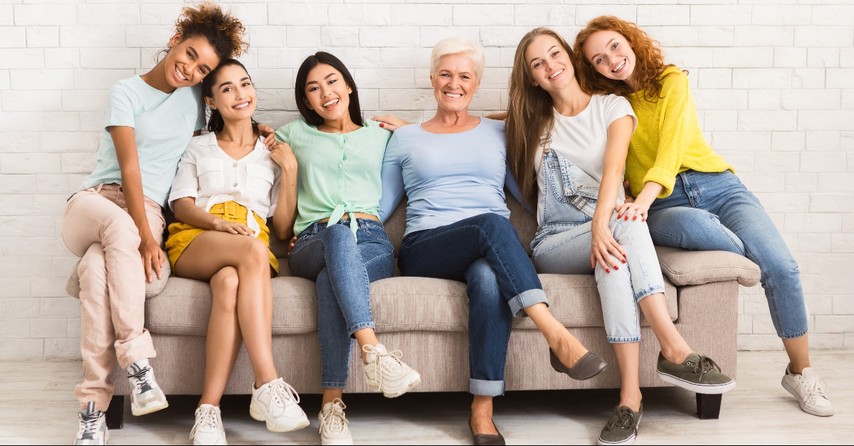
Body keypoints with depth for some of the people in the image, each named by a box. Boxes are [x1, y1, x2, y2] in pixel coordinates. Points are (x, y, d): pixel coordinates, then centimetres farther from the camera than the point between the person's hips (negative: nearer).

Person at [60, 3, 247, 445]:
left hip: (148, 210, 2)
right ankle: (137, 360, -43)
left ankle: (93, 406, -39)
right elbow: (129, 167, -11)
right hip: (94, 200, -2)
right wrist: (142, 236, -21)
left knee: (97, 268, -35)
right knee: (118, 226, -41)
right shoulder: (126, 92, 1)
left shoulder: (193, 98, 14)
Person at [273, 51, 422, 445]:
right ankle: (373, 350, -58)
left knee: (331, 279, -38)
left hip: (371, 242, 1)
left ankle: (332, 403, -45)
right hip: (313, 242, 0)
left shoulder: (380, 136, 27)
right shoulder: (294, 135, 27)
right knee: (340, 233, -41)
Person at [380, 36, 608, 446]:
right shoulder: (404, 138, 19)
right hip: (426, 248, -1)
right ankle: (558, 337, -43)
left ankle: (482, 410, -36)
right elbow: (380, 205, 18)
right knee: (492, 225, -36)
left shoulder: (497, 133, 22)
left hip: (492, 250, 1)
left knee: (489, 278, -39)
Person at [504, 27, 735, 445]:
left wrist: (602, 222, -30)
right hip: (554, 245, 0)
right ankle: (676, 350, -44)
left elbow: (613, 166, -13)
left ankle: (630, 395, -45)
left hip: (607, 228, 0)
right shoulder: (533, 122, 14)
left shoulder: (612, 107, 6)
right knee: (623, 224, -35)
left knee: (613, 242, -39)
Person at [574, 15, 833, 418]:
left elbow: (672, 144, -13)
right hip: (662, 204, 0)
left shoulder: (671, 81, 3)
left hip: (717, 185, 1)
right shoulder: (604, 103, 10)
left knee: (782, 266, -21)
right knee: (694, 225, -40)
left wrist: (644, 198, -31)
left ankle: (801, 372, -4)